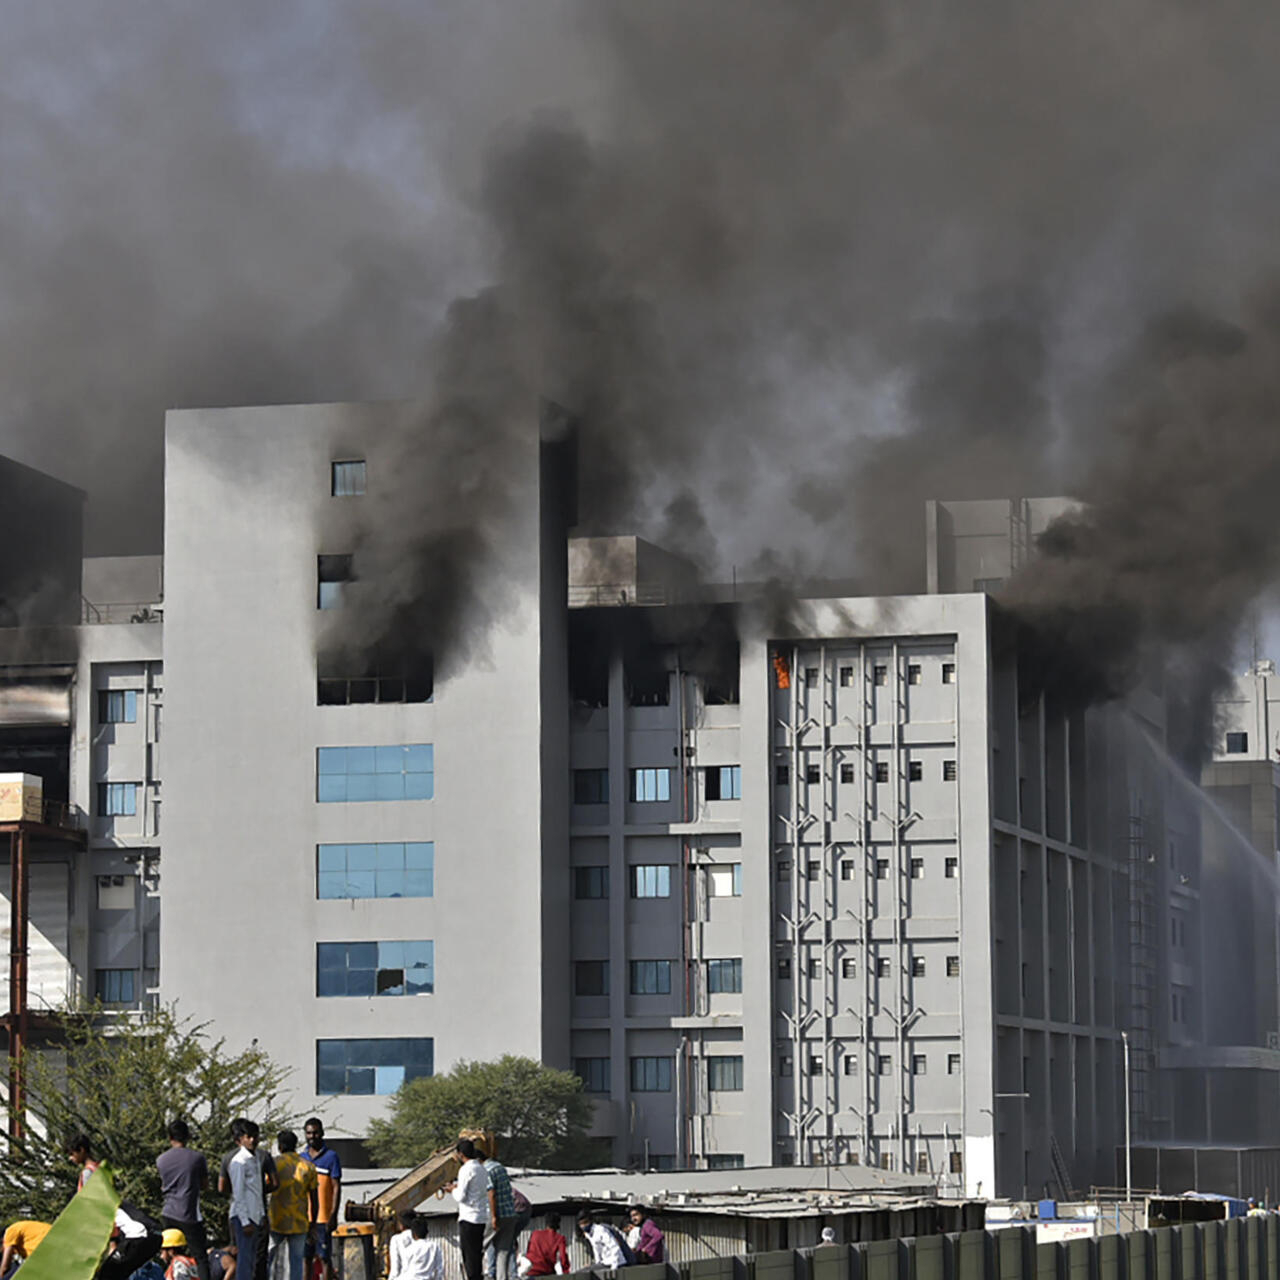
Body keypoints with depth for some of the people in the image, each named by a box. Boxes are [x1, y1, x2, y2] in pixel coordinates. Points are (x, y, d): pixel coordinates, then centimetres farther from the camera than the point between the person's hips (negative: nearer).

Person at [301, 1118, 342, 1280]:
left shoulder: (331, 1156, -3)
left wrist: (333, 1215, -12)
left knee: (325, 1257, -2)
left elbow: (336, 1187, -5)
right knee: (305, 1257, 6)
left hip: (323, 1217, -5)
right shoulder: (301, 1158, 12)